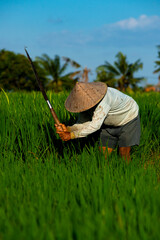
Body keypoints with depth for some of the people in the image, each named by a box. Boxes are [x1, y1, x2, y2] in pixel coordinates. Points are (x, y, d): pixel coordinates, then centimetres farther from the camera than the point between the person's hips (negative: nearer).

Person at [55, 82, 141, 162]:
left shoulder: (103, 98, -40)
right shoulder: (85, 100, -17)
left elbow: (95, 125, -42)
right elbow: (84, 123, -17)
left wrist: (71, 135, -40)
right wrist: (67, 129, -36)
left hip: (129, 118, -6)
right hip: (110, 124, 6)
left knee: (124, 154, -9)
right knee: (103, 154, -1)